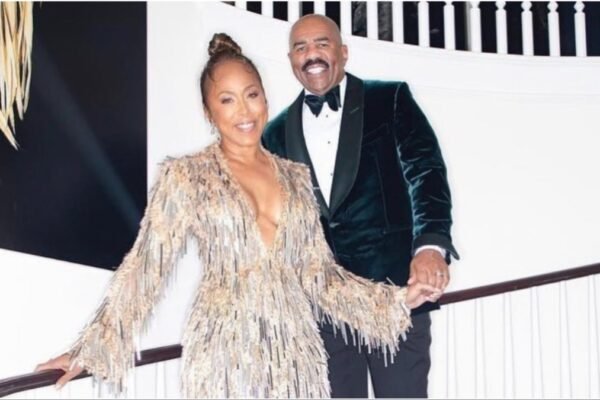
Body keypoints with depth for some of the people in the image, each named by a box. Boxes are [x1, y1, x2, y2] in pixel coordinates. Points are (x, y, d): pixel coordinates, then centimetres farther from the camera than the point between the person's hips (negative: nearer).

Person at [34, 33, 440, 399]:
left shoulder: (296, 176, 10)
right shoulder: (186, 176, -2)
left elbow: (319, 271, 12)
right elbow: (145, 266, -4)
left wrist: (396, 300, 7)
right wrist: (93, 346, -10)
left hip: (295, 350, 4)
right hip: (225, 353, -3)